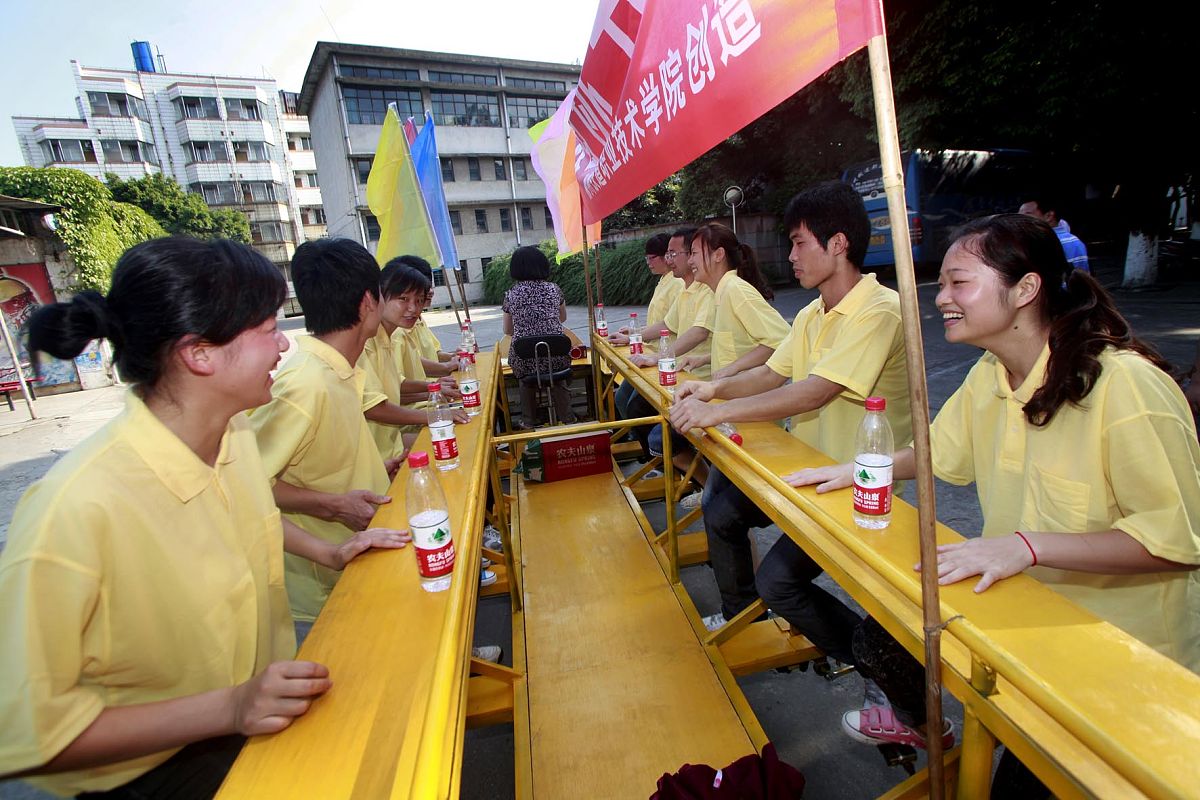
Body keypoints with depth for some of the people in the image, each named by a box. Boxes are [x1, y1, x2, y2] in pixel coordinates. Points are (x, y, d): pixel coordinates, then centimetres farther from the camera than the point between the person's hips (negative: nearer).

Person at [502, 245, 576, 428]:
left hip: (524, 359, 0)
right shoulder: (553, 288, 3)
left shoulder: (511, 293, 2)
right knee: (558, 382, 27)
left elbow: (508, 330, 12)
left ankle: (529, 422, 32)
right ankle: (566, 419, 30)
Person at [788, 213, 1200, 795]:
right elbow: (940, 451, 10)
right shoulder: (988, 375, -3)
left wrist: (1027, 545, -34)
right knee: (878, 640, 4)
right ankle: (921, 725, 36)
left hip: (1123, 649, -6)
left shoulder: (1126, 385, -25)